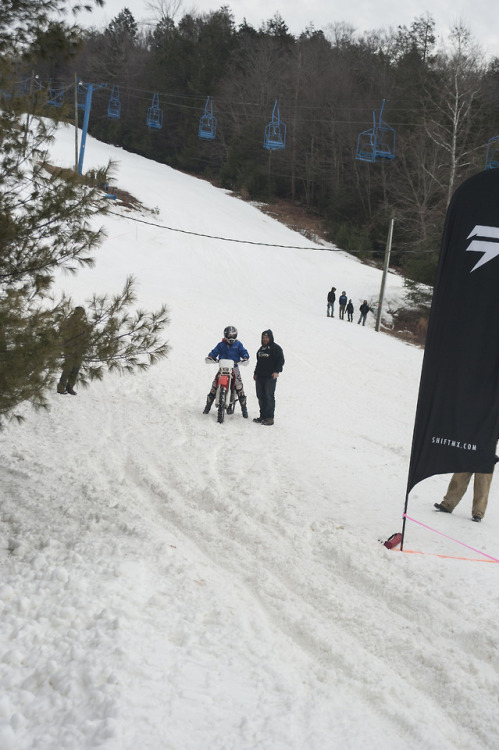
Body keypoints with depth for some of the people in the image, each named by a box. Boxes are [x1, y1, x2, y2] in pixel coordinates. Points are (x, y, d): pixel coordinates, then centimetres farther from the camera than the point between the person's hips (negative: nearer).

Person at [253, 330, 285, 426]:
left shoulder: (275, 348, -3)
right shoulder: (261, 348, 22)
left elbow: (281, 360, -9)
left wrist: (277, 371, -20)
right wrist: (256, 373, 26)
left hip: (270, 377, -8)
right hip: (260, 377, 8)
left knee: (269, 397, -10)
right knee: (261, 396, 7)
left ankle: (270, 418, -9)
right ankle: (263, 416, 14)